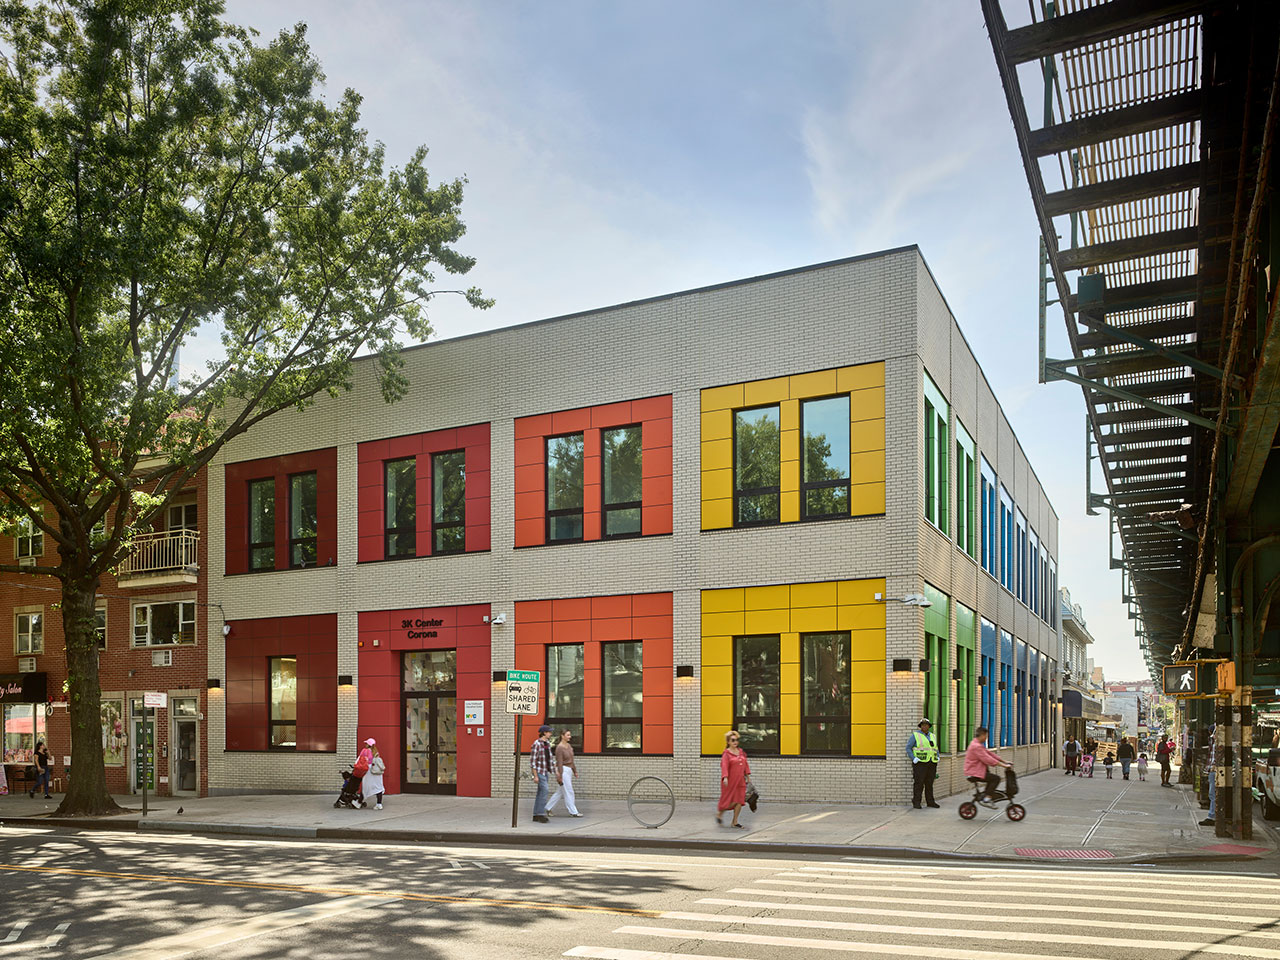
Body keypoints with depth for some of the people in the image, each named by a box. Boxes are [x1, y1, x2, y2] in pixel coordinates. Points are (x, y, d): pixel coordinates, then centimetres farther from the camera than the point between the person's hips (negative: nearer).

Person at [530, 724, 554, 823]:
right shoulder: (536, 744, -16)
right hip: (539, 771, -8)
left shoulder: (547, 743, 10)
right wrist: (535, 775, -19)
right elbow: (532, 760, -17)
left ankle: (536, 816, 11)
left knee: (541, 793, 8)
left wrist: (549, 772, 18)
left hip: (546, 771, 8)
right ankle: (541, 814, -13)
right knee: (544, 791, -15)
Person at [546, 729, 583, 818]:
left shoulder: (569, 745, 11)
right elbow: (559, 762, -17)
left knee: (560, 792, 13)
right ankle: (573, 812, 3)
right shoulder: (559, 747, -14)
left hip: (569, 770, 9)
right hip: (563, 770, -9)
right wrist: (560, 776, -18)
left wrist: (575, 771, 19)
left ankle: (548, 808, 21)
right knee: (569, 792, -3)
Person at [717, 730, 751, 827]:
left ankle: (735, 822, 11)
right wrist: (725, 777, -30)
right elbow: (724, 766, -18)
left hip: (740, 781, 6)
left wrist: (748, 776, 16)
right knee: (730, 801, -4)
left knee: (739, 801, 1)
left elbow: (745, 764, 18)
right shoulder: (726, 753, -9)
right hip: (730, 781, -6)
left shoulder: (741, 751, 11)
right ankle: (719, 814, 22)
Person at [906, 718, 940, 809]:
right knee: (918, 783, -6)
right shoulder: (915, 735, -1)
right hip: (920, 763, -5)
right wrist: (913, 758, -14)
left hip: (931, 763, 5)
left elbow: (936, 749, 26)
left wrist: (937, 757, 9)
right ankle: (916, 802, -1)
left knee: (929, 783, 8)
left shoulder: (932, 736, 15)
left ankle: (930, 801, 15)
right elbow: (908, 748, -4)